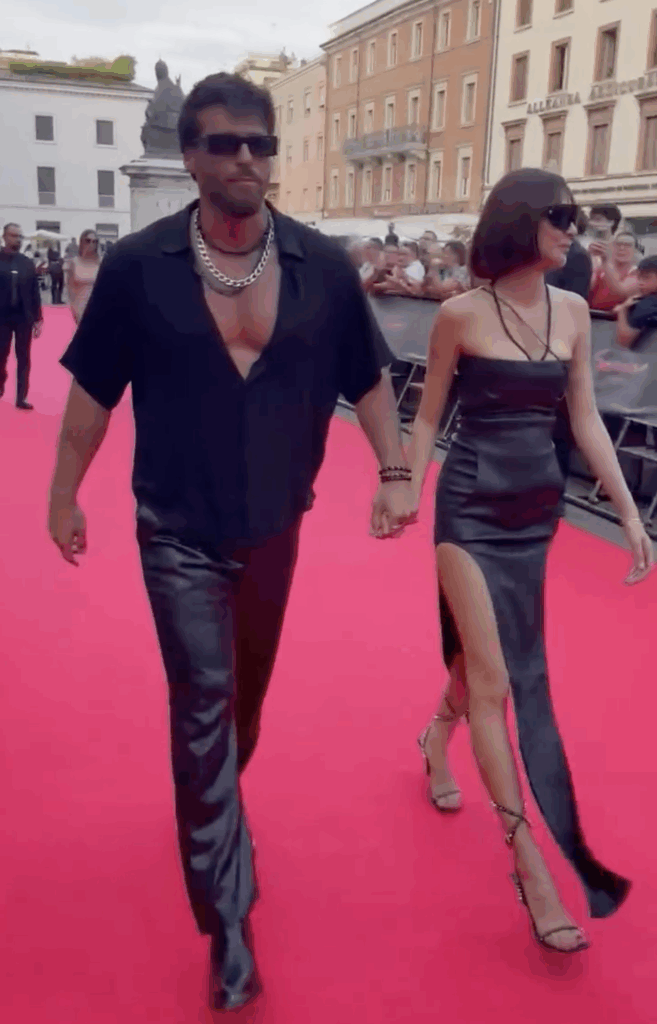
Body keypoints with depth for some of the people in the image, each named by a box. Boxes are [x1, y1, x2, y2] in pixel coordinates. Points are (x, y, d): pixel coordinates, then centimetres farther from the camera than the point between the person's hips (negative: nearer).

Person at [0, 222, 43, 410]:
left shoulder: (28, 263, 6)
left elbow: (35, 291, 6)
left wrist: (38, 318, 2)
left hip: (24, 317, 2)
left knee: (24, 359, 4)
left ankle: (21, 397, 7)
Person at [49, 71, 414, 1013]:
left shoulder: (323, 265, -5)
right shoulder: (138, 265, -10)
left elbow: (368, 377, 4)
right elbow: (94, 387, -1)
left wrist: (394, 470, -2)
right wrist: (65, 490, 2)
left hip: (276, 525, 3)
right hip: (179, 532, -3)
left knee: (248, 693, 20)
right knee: (203, 706, -3)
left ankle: (214, 811, 51)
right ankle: (228, 922, 11)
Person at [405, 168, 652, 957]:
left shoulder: (572, 312, 4)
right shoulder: (461, 314, -9)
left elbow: (585, 421, 6)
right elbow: (427, 418, -2)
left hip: (538, 507, 5)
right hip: (472, 507, -5)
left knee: (501, 658, 18)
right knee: (494, 678, -3)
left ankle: (436, 739, 50)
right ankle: (530, 862, 5)